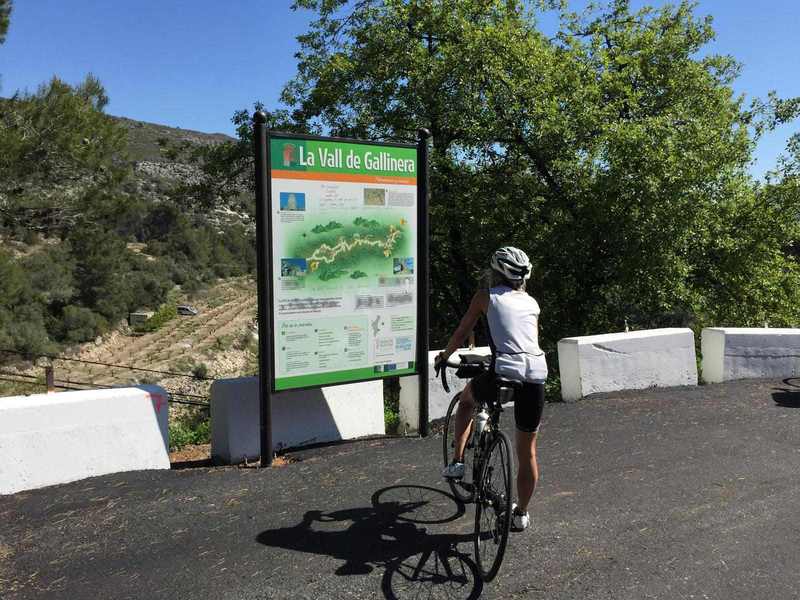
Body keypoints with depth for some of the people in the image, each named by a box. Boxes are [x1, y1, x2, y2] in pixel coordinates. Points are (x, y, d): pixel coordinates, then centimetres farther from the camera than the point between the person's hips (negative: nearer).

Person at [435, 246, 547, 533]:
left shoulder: (486, 296, 10)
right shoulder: (532, 303, 21)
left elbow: (462, 332, 15)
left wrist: (444, 355, 33)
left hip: (503, 372, -3)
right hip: (536, 376, 4)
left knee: (467, 397, 32)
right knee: (527, 452, 19)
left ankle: (457, 462, 26)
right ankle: (521, 514, 32)